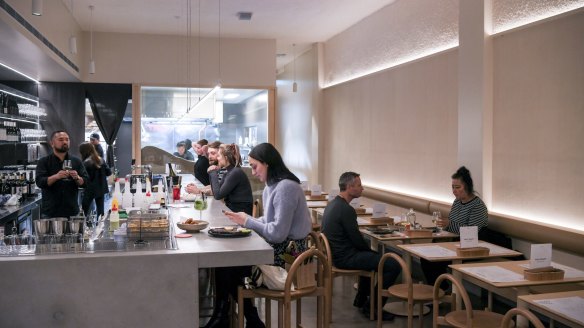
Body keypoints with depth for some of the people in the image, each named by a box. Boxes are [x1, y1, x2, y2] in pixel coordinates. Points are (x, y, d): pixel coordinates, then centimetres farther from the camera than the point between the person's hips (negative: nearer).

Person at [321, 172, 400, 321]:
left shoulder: (332, 204, 9)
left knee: (371, 256, 35)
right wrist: (371, 251, 2)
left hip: (335, 253, 11)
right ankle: (372, 307, 0)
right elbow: (357, 240, -18)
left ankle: (361, 299, 37)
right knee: (394, 265, -13)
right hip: (345, 258, -11)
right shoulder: (346, 209, -22)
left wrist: (370, 251, 17)